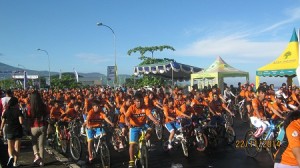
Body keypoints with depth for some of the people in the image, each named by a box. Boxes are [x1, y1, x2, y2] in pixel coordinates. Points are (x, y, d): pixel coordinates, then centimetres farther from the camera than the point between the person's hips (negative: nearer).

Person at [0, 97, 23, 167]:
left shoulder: (6, 111, -1)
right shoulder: (18, 111, -10)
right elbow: (21, 122, -17)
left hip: (9, 131, 2)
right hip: (18, 130, -1)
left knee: (10, 146, 16)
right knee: (17, 147, 10)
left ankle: (11, 156, -12)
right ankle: (15, 162, 11)